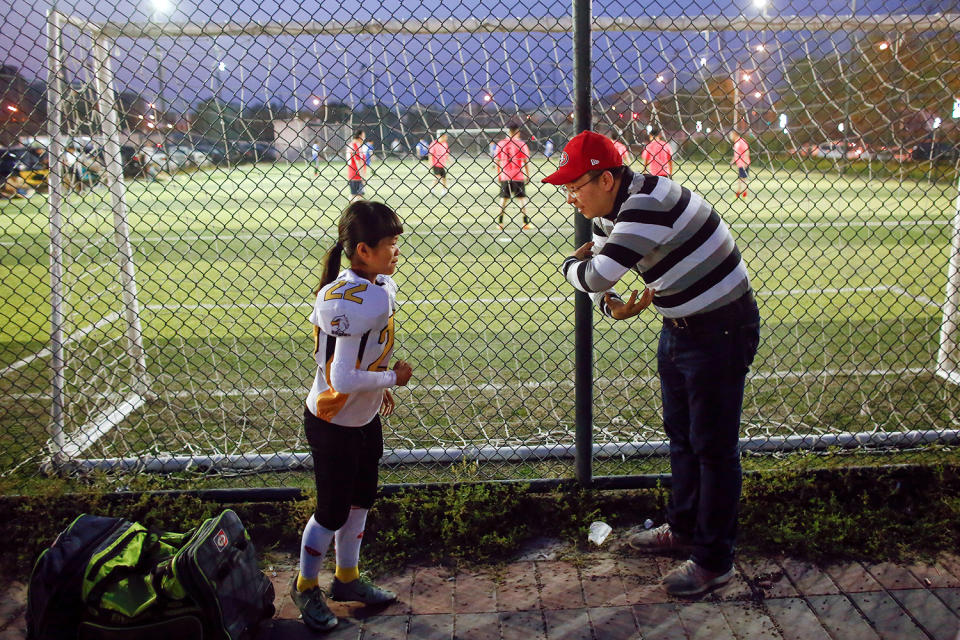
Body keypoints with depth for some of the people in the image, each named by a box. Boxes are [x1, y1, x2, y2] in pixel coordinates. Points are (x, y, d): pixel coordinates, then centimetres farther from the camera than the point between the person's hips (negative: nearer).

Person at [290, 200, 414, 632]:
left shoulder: (380, 285, -3)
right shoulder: (354, 301, -32)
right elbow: (343, 379, -33)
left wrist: (379, 386, 8)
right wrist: (392, 378, -20)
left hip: (365, 417, 9)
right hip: (333, 425, -9)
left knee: (361, 498, 22)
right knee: (333, 512, 9)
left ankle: (347, 579, 43)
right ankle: (305, 586, 36)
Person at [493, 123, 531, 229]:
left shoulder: (500, 143, 2)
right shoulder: (521, 144, -5)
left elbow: (496, 160, 3)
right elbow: (526, 161, -6)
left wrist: (498, 174, 12)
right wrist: (528, 175, 1)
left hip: (504, 176, 2)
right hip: (518, 176, -2)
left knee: (504, 198, 13)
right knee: (522, 197, 6)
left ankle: (500, 221, 13)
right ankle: (526, 221, 3)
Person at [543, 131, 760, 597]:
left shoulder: (648, 204, -29)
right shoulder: (610, 213, 2)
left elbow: (596, 276, -36)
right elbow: (597, 280, 14)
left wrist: (569, 265, -12)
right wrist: (612, 306, -10)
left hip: (721, 332, -10)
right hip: (678, 328, 10)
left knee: (713, 447, 0)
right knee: (680, 436, 21)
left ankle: (714, 561, 15)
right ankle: (683, 528, 40)